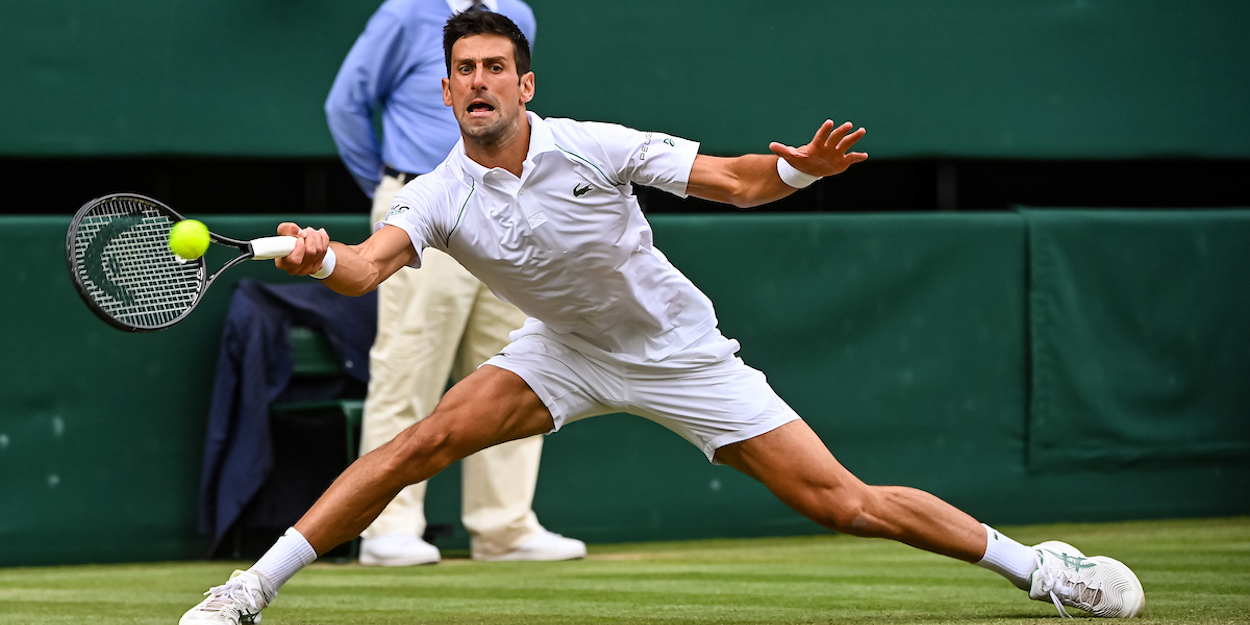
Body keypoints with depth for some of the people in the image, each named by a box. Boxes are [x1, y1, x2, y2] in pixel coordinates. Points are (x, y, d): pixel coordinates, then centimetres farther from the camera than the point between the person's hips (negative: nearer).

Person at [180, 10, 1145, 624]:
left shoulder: (593, 149, -21)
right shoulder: (442, 197, -16)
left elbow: (734, 181, -16)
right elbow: (370, 265, -33)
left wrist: (800, 169, -36)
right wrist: (324, 260, -56)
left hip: (680, 352, -2)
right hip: (564, 355, 2)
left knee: (842, 503, -9)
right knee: (422, 444, -18)